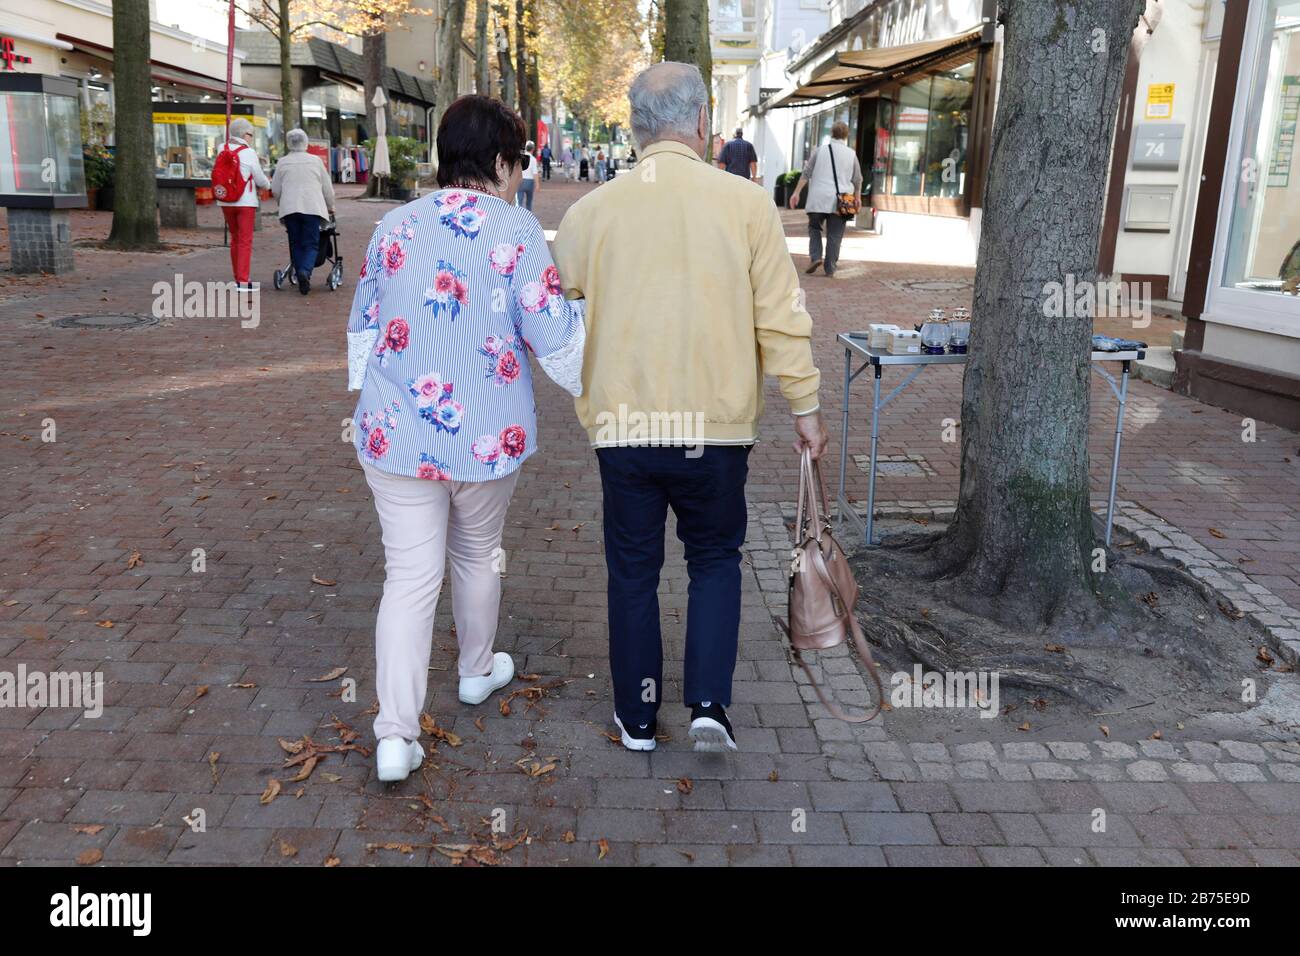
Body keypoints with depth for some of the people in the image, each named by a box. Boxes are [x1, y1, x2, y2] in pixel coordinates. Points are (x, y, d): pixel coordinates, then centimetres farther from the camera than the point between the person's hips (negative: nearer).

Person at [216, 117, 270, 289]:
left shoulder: (222, 149, 2)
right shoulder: (249, 153, -11)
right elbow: (260, 180, -5)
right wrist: (268, 184, 18)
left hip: (226, 201, 5)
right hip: (245, 202, -5)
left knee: (235, 239, 16)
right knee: (245, 242, -2)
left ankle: (238, 278, 21)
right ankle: (243, 281, -7)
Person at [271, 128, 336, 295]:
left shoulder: (282, 162, 8)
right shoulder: (315, 160, 7)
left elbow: (275, 190, 10)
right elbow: (327, 188, 10)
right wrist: (331, 208, 24)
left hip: (289, 208, 1)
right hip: (313, 207, -1)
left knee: (296, 244, 10)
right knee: (311, 244, -1)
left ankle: (302, 279, 7)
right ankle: (305, 271, -26)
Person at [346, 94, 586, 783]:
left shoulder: (394, 227, 5)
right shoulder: (516, 230, -9)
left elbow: (361, 329, 13)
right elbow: (553, 336, -9)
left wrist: (367, 401, 25)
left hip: (396, 434, 3)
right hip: (486, 434, -2)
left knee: (409, 575, 4)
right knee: (477, 555, 21)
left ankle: (395, 734, -1)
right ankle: (478, 672, 43)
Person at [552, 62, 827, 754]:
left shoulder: (590, 211, -1)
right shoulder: (746, 203, -5)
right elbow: (781, 317, -5)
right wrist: (805, 407, 4)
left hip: (622, 424, 1)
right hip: (716, 424, -1)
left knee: (633, 571, 15)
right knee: (714, 560, 19)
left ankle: (637, 717, 26)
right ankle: (708, 704, 11)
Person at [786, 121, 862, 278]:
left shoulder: (820, 151, 4)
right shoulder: (851, 154, 5)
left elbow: (806, 173, 1)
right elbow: (857, 180, 10)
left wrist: (796, 192, 3)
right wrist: (858, 198, 22)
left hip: (818, 199, 0)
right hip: (839, 201, 0)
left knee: (814, 228, 14)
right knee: (834, 235, 4)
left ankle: (815, 257, -5)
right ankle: (830, 268, 4)